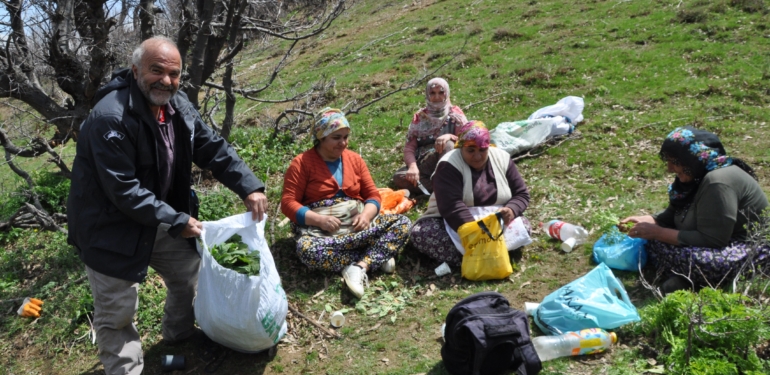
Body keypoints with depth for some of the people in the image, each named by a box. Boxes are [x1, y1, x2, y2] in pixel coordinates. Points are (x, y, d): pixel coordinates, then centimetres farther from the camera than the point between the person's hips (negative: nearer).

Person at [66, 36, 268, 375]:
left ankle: (180, 335, 46)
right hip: (111, 225, -8)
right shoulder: (110, 117, -29)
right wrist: (176, 221, -25)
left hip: (161, 216, 8)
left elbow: (213, 149, 0)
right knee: (117, 311, 1)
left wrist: (249, 187, -11)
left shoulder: (178, 106, -4)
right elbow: (123, 190, -29)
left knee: (189, 271, 21)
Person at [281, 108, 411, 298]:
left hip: (357, 223, 4)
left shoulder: (354, 159, 12)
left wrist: (366, 215, -12)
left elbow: (372, 195, 11)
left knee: (403, 223, -16)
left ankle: (360, 266, -30)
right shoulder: (302, 163, -1)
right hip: (320, 228, -4)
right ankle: (376, 257, -26)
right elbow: (288, 202, -7)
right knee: (307, 248, -38)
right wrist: (319, 220, -22)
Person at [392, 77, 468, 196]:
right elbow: (409, 148, 1)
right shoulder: (419, 117, 10)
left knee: (447, 144, -33)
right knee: (398, 177, -28)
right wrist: (413, 167, -20)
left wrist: (450, 136, -25)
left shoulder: (455, 114, 6)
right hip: (423, 166, 2)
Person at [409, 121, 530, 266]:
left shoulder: (502, 159, -3)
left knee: (524, 226, -22)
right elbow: (452, 208, -29)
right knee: (420, 233, -29)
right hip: (452, 224, -3)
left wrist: (511, 210, -21)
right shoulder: (449, 166, -18)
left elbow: (522, 194, 2)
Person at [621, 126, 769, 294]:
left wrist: (658, 233, -26)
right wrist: (644, 221, -6)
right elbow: (672, 215, 12)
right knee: (653, 240, 1)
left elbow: (711, 240, -29)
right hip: (724, 241, 11)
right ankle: (688, 276, -10)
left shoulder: (718, 182, -28)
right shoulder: (698, 175, 3)